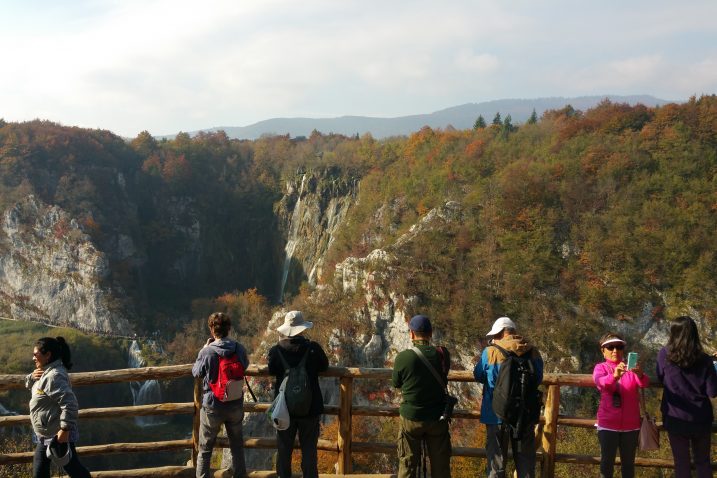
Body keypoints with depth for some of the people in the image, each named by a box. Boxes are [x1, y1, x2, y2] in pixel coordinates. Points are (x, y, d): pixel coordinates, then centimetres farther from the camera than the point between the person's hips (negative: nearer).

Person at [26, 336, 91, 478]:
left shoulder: (54, 376, -23)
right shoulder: (46, 372, 9)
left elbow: (69, 403, -31)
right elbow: (28, 384, 25)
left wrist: (65, 429, -31)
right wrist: (31, 377, 1)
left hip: (58, 435, -10)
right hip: (46, 435, 10)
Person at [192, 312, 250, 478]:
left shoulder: (207, 352, -19)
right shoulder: (239, 349, -9)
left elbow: (196, 373, -2)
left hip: (212, 406, -3)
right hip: (235, 405, 3)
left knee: (205, 449, 13)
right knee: (237, 447, 18)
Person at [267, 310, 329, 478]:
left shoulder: (276, 350, -11)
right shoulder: (313, 348, -13)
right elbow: (324, 367, 3)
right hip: (310, 407, -1)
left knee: (284, 449, 14)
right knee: (309, 450, 9)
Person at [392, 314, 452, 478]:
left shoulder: (403, 357, -16)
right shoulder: (442, 355, -10)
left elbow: (396, 383, -1)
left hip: (411, 417, -2)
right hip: (438, 417, 2)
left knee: (408, 465, 11)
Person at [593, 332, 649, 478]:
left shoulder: (630, 367, 3)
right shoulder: (601, 368, 0)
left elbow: (645, 383, -16)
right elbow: (600, 381, -23)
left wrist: (640, 375, -40)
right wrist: (614, 376, -45)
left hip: (631, 425, 2)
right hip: (608, 424, -2)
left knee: (628, 463, 11)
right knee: (606, 462, 2)